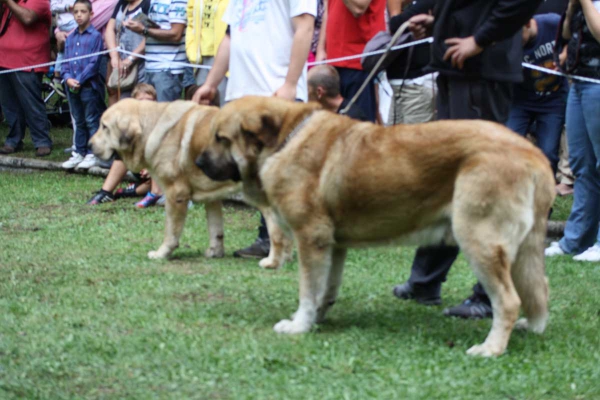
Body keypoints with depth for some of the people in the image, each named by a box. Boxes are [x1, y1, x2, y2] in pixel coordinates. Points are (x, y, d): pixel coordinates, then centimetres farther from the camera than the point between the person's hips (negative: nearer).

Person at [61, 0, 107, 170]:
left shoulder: (95, 36, -6)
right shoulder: (70, 38, 12)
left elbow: (94, 63, -11)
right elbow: (65, 62, 12)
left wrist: (79, 80, -14)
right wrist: (68, 78, -7)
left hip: (89, 85, -6)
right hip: (72, 87, 6)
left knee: (92, 121, -2)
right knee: (79, 122, 13)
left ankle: (93, 154, 2)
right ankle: (79, 152, 20)